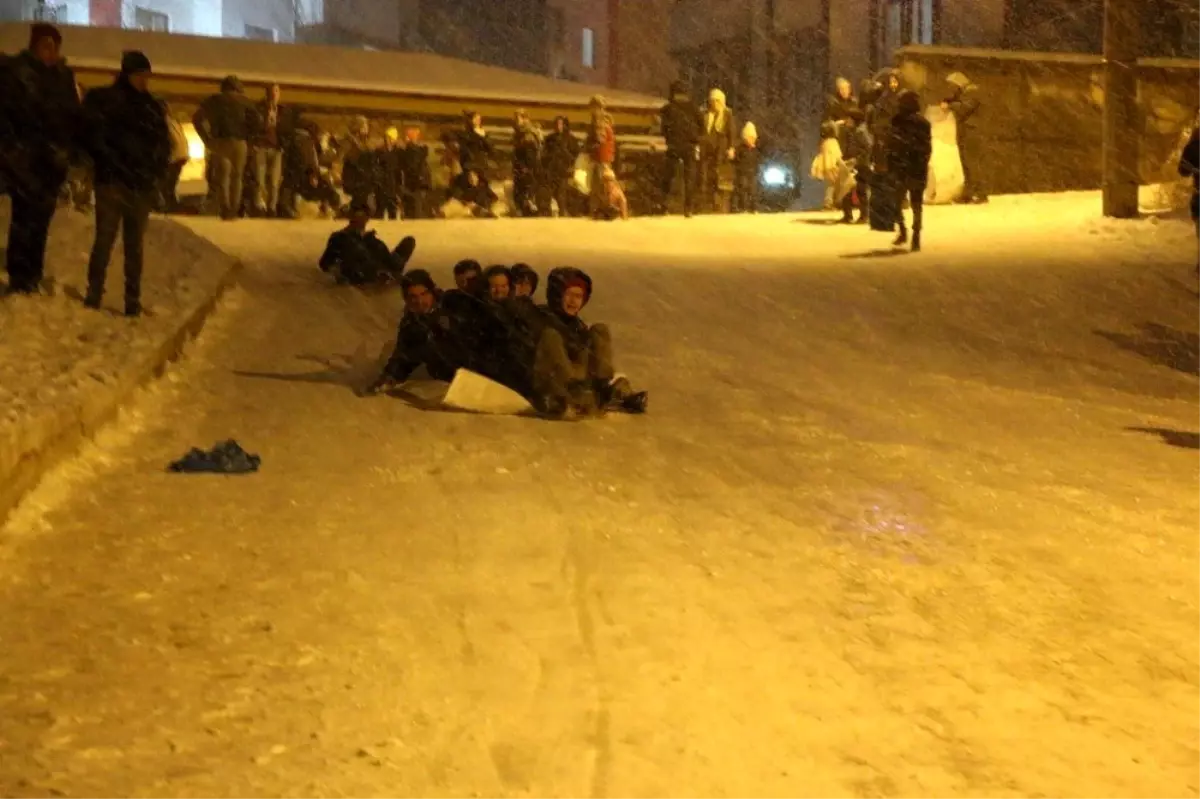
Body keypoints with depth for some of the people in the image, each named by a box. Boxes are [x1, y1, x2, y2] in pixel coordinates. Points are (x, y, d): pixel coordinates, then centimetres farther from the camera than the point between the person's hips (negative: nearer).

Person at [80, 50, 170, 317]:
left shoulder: (153, 107, 14)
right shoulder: (102, 100, 2)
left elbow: (164, 144, 14)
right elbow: (95, 138, -5)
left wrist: (156, 173, 1)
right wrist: (114, 167, -11)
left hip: (143, 186, 3)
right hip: (112, 182, -3)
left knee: (134, 245, 5)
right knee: (104, 240, -4)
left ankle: (133, 300, 7)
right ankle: (93, 295, 1)